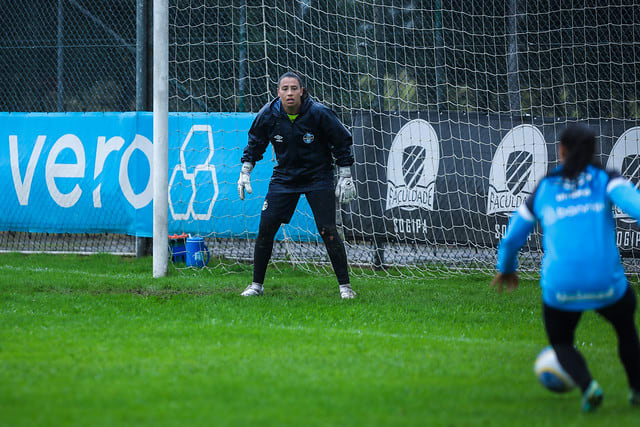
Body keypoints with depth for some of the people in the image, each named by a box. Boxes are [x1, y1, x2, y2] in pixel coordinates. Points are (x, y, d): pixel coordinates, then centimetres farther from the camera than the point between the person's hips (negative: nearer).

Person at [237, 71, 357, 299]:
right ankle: (257, 284, 8)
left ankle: (345, 286, -4)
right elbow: (255, 142, 10)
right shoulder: (268, 114, -10)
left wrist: (345, 176, -5)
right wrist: (245, 171, 6)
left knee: (328, 231, -13)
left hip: (318, 178, -3)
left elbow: (342, 141, -5)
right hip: (284, 177, 3)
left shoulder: (319, 113, -17)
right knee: (265, 228, -5)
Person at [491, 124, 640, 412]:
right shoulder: (605, 180, 9)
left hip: (561, 288, 0)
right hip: (606, 285, 0)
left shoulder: (542, 191, 15)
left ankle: (587, 386, -1)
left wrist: (506, 269, 44)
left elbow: (512, 236, 24)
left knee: (561, 344, 27)